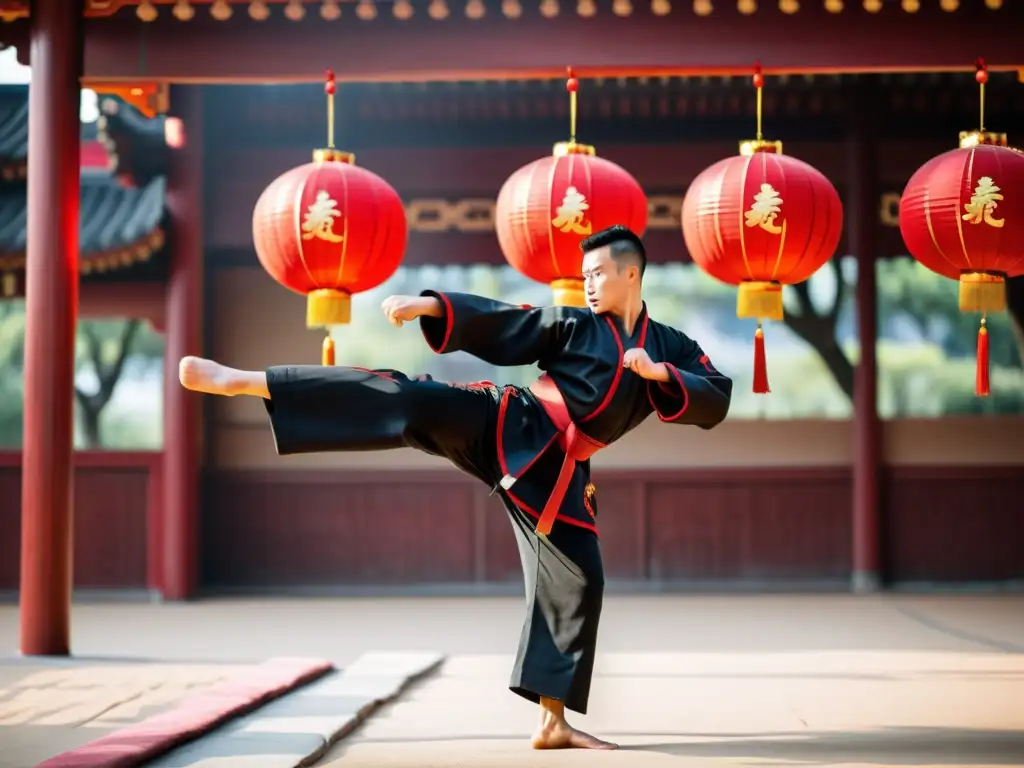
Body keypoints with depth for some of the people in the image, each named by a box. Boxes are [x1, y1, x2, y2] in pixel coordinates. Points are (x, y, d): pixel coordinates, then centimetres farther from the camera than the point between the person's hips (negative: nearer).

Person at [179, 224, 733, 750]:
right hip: (504, 426, -2)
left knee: (577, 582, -4)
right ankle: (240, 380, -28)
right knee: (408, 403, -21)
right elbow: (495, 323, 1)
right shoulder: (572, 323, 7)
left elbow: (716, 404, 1)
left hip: (555, 470, 2)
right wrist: (428, 305, -13)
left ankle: (553, 722, 7)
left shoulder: (671, 348, 11)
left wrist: (659, 373, -15)